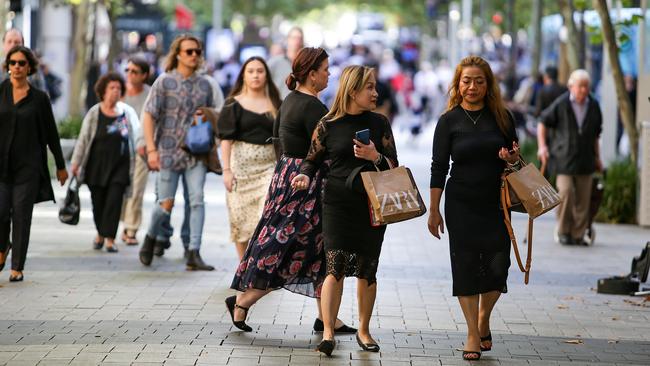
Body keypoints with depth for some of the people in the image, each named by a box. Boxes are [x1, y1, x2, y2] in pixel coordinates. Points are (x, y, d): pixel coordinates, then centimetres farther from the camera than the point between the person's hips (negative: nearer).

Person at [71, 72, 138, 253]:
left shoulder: (127, 112, 3)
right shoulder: (94, 113, 0)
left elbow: (136, 134, 12)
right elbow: (83, 139, 3)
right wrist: (76, 163, 2)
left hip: (119, 164, 0)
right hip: (97, 164, 0)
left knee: (114, 201, -9)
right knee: (98, 202, 7)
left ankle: (110, 238, -6)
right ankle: (100, 234, 29)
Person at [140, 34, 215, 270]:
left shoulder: (205, 84, 9)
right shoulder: (165, 81, -3)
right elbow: (148, 115, -6)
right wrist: (151, 149, -13)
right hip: (169, 151, -3)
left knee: (197, 200, -8)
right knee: (166, 203, 1)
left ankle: (194, 254, -7)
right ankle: (151, 238, 29)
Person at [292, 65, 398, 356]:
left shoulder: (379, 123, 4)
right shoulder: (328, 125, -1)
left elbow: (394, 166, 4)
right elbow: (313, 159, 10)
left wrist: (375, 157, -15)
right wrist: (305, 176, -11)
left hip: (372, 205, 2)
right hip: (338, 204, -2)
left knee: (367, 270, 9)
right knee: (335, 266, -13)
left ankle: (364, 330, 24)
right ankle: (328, 334, -12)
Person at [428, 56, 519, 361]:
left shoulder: (501, 117, 4)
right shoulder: (449, 121, -1)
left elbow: (516, 155, 15)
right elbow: (439, 167, 0)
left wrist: (512, 158, -10)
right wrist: (433, 210, -3)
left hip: (495, 203, 1)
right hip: (461, 205, -1)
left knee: (497, 265, -4)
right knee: (466, 266, 0)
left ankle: (484, 320, 23)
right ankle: (473, 334, 9)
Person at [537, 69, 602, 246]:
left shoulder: (593, 106, 7)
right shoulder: (560, 104, -4)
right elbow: (543, 123, 5)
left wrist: (597, 158, 19)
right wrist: (542, 146, -5)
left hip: (585, 159, 4)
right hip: (564, 157, -4)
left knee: (583, 198, 3)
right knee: (566, 191, -17)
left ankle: (578, 235, 12)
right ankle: (564, 231, -1)